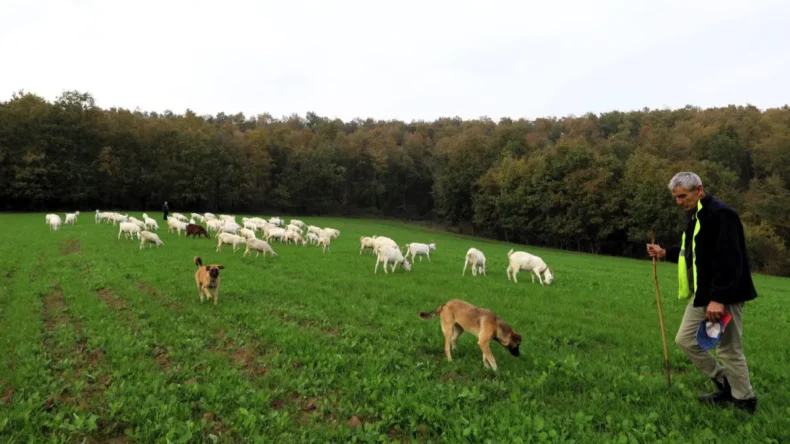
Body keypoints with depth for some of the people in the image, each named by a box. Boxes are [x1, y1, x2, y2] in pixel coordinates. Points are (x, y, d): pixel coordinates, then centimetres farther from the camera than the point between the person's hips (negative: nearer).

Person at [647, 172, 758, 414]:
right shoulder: (694, 215, 12)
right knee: (685, 340, 13)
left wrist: (719, 298, -29)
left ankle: (745, 401, 22)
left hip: (722, 296, -10)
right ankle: (725, 383, 29)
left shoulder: (721, 214, -19)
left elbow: (729, 260, -26)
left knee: (729, 350, 2)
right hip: (701, 295, 10)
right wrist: (665, 253, 8)